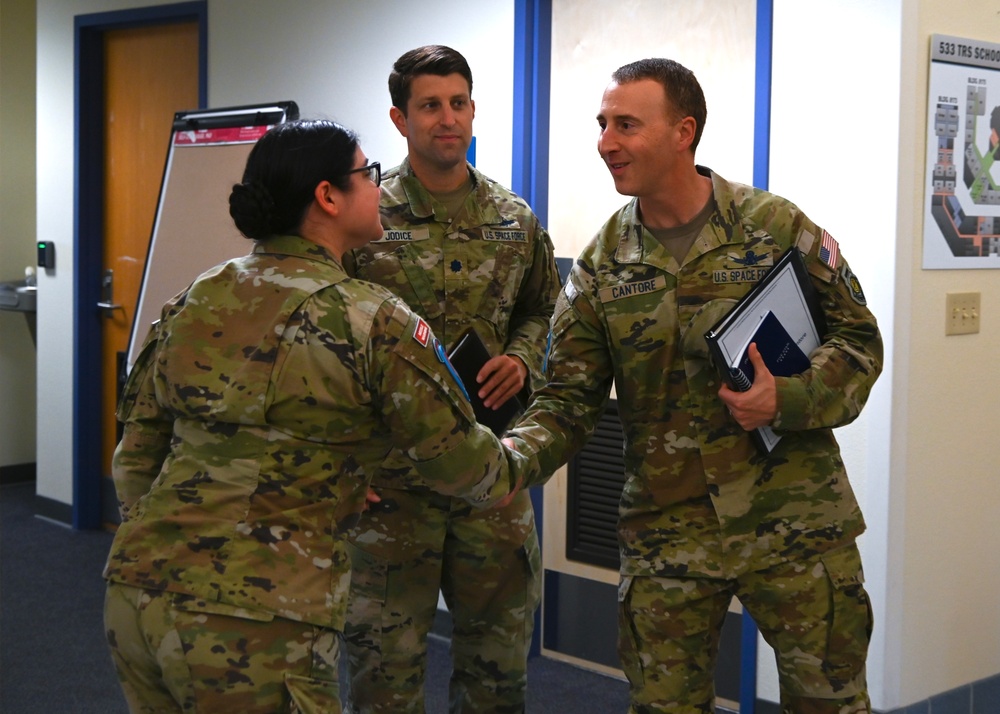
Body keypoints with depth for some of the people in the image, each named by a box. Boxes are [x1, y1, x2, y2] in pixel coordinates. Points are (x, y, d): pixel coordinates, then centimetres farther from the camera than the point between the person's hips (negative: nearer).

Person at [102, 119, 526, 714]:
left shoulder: (195, 301, 8)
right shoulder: (372, 323, -9)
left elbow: (137, 453, 14)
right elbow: (461, 463, 1)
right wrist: (514, 468, 22)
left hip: (135, 596, 7)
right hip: (254, 626, -6)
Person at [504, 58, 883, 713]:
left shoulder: (777, 228, -5)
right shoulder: (600, 266, 2)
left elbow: (858, 339, 0)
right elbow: (569, 399, 1)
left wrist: (790, 400, -18)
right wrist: (515, 456, -19)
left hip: (794, 519, -2)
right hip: (667, 531, 2)